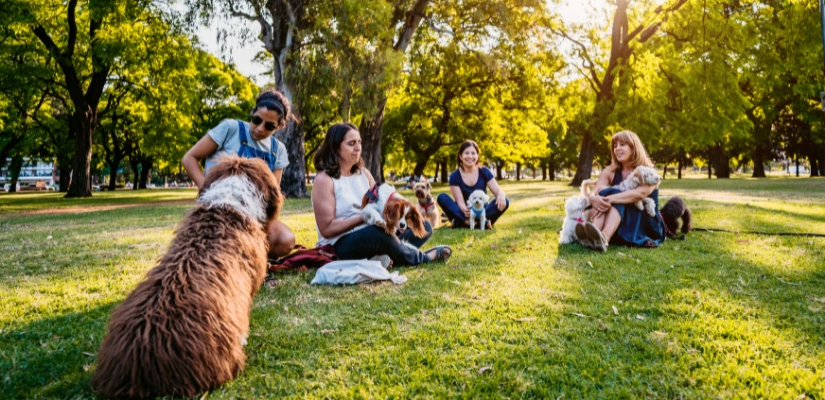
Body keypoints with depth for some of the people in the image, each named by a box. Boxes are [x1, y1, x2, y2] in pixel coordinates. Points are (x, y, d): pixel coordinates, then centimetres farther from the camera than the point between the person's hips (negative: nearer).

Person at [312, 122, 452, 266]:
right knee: (378, 232, -37)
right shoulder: (324, 180, -10)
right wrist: (364, 217, -21)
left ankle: (381, 257, -23)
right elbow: (327, 229, -15)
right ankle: (420, 258, -9)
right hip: (339, 247, -8)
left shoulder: (364, 173, 12)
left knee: (423, 226, 0)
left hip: (369, 236, 8)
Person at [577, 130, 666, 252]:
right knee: (603, 193, -25)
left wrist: (610, 199, -40)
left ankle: (603, 238, -60)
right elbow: (593, 193, -11)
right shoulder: (610, 172, 7)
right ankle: (593, 237, -53)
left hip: (646, 226, -3)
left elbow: (640, 193, -26)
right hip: (617, 226, 3)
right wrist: (593, 198, -36)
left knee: (614, 195, -30)